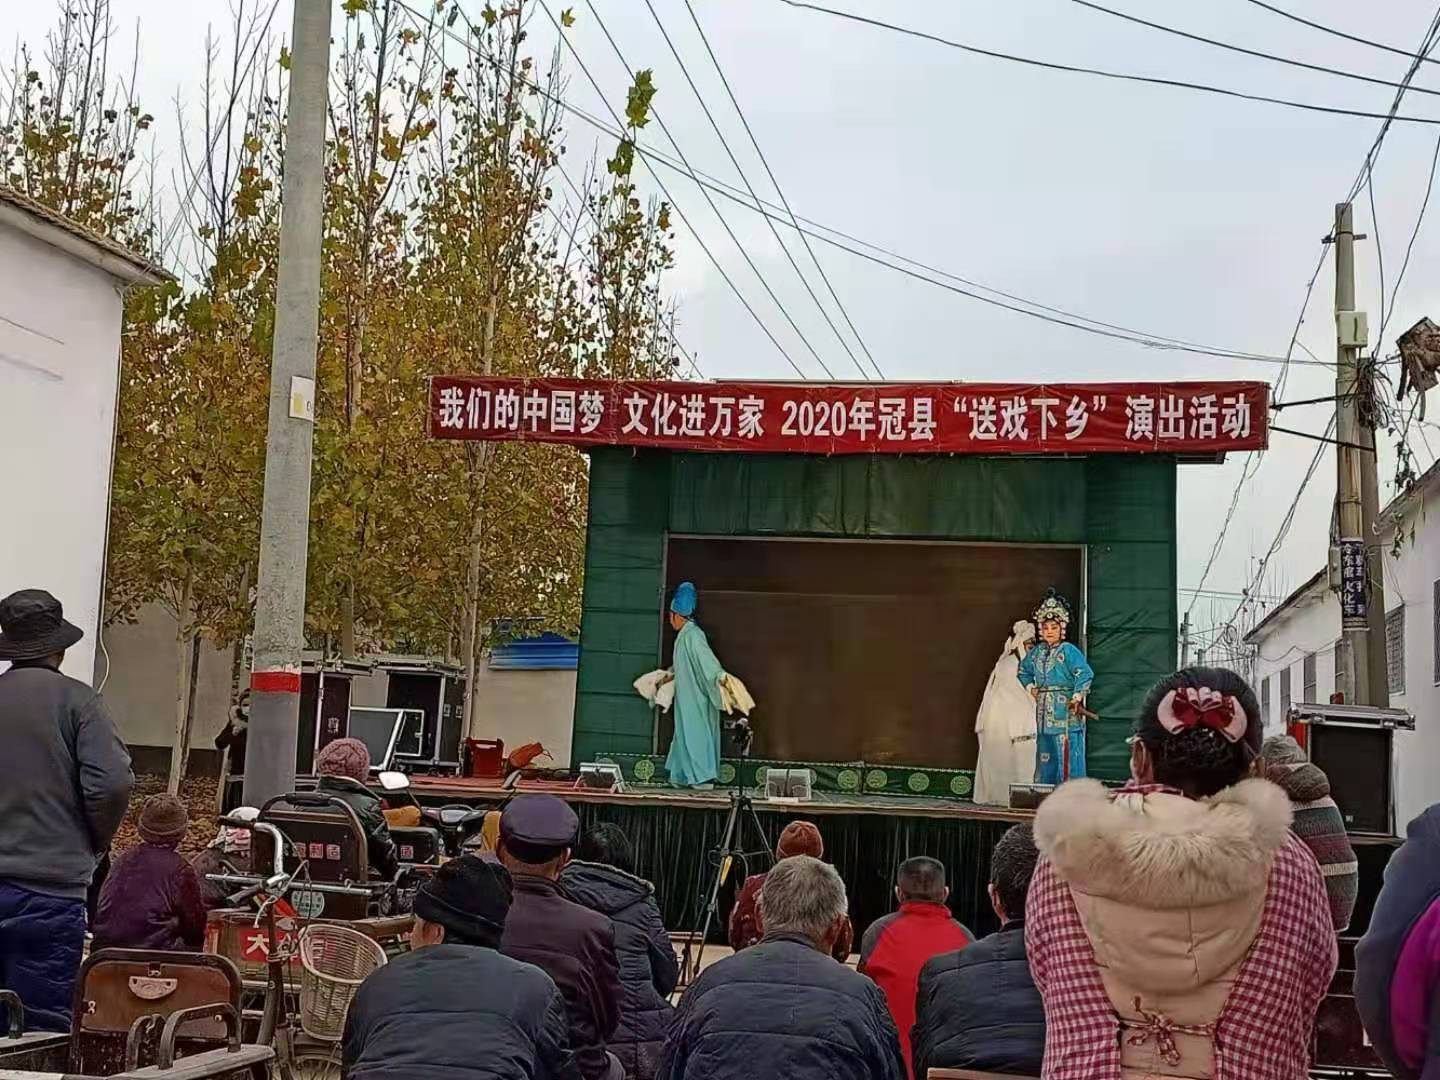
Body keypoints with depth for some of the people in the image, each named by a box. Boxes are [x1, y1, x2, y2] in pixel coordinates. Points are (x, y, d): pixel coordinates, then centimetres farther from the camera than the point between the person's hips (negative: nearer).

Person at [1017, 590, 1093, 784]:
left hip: (1065, 711, -7)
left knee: (1067, 755, -9)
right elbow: (1023, 671, 28)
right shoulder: (1036, 652, 13)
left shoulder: (1069, 651, -7)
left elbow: (1085, 674, -14)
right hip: (1044, 709, 7)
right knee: (1045, 755, 10)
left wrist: (1077, 698, -16)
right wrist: (1031, 687, 14)